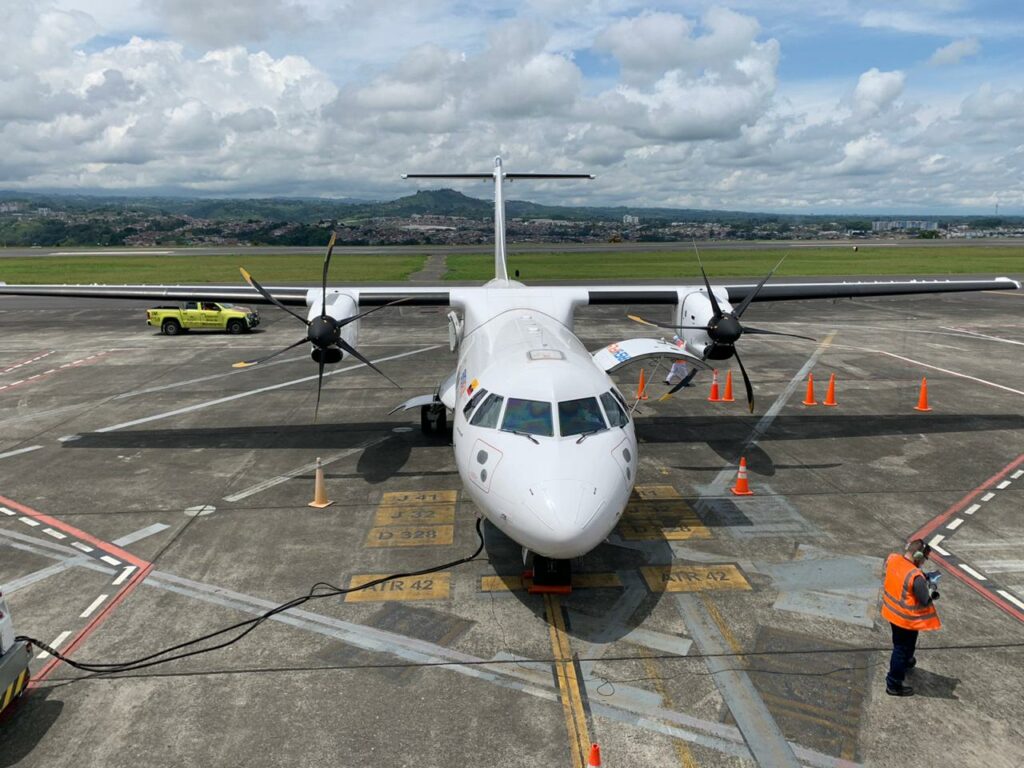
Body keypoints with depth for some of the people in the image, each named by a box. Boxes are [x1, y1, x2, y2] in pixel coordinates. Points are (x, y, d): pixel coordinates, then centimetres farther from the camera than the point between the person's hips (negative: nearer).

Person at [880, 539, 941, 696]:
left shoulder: (892, 559, -11)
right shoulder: (916, 577, -33)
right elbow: (926, 600, -23)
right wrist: (933, 584, -7)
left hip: (892, 612, 8)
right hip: (907, 619, -7)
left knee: (900, 645, 32)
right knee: (902, 649, 9)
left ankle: (906, 662, 59)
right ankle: (894, 685, 21)